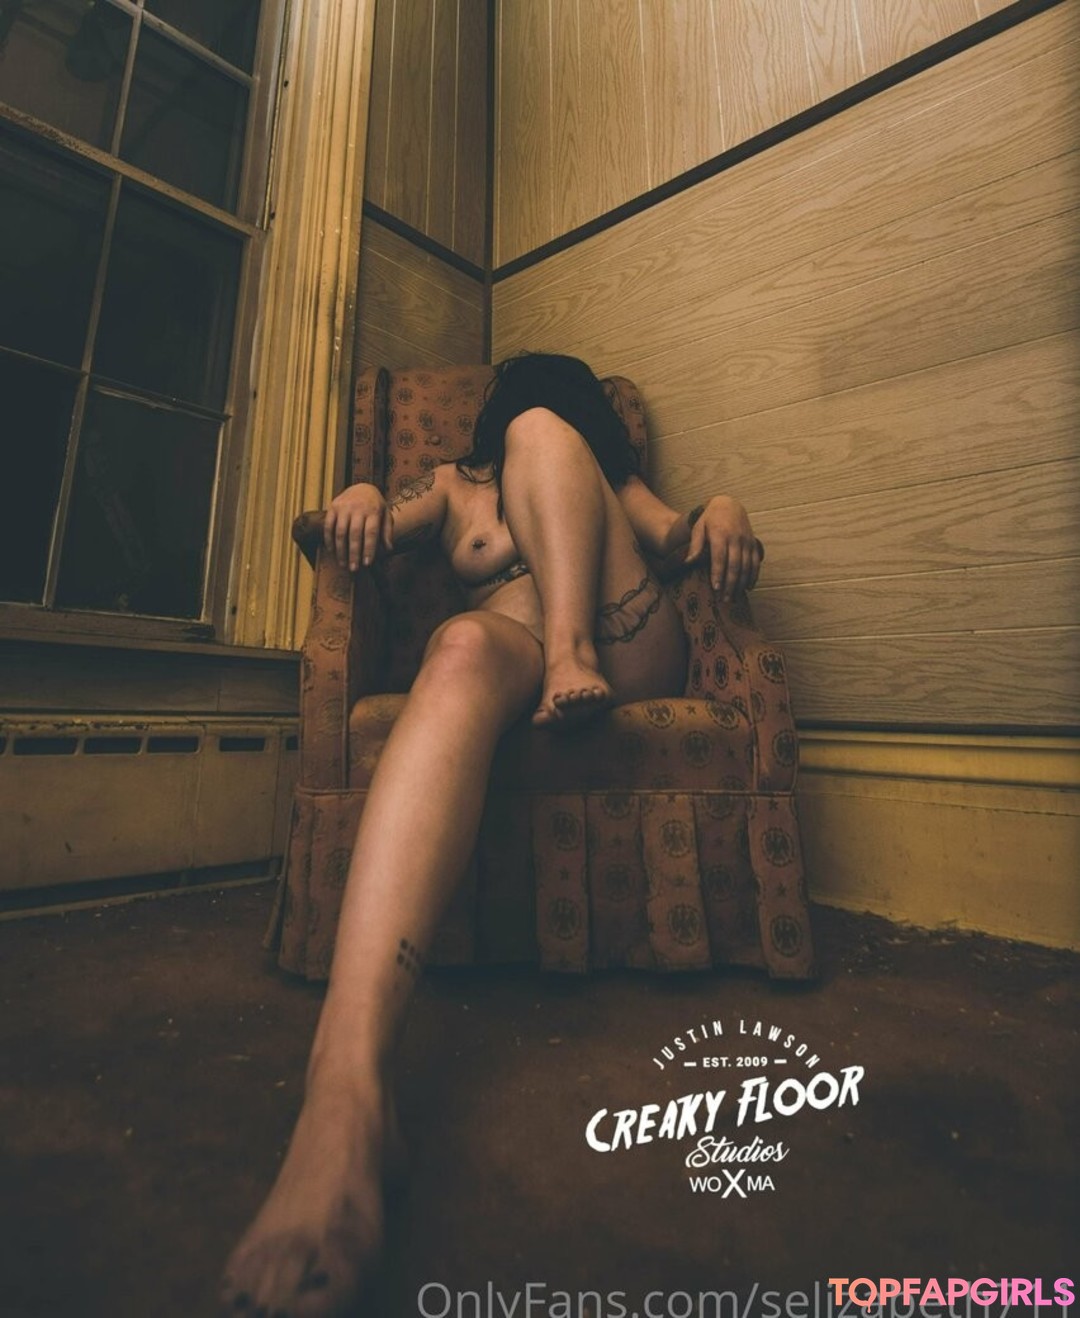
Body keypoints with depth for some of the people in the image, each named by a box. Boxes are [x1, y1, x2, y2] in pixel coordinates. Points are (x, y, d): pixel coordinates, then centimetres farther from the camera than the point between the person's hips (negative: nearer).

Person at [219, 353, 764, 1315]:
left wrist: (722, 506, -9)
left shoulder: (612, 482, 30)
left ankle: (573, 653, -29)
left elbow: (675, 537, 12)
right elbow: (382, 534, 14)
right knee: (461, 648, -39)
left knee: (539, 432, -5)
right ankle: (347, 1089, -57)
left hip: (626, 657, 1)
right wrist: (362, 494, -8)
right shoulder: (454, 483, 31)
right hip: (511, 653, 0)